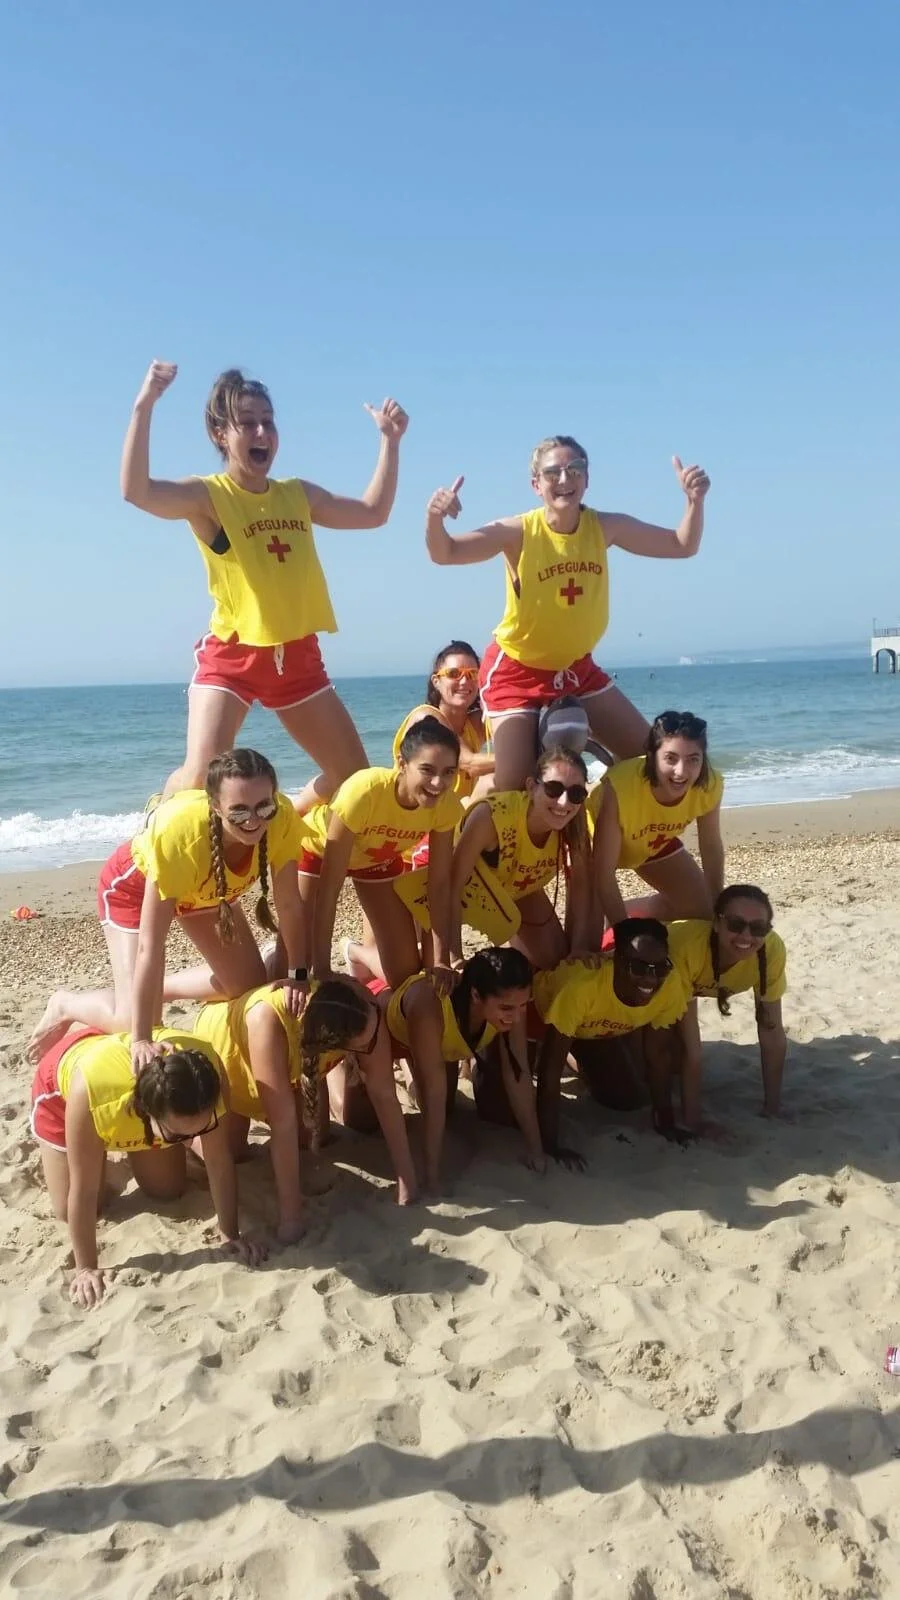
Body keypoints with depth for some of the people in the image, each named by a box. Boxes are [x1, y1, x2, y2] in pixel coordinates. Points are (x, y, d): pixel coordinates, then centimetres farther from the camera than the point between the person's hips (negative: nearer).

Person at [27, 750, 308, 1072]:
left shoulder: (282, 818, -34)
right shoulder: (179, 831, -44)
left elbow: (290, 904, -20)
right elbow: (149, 946, -41)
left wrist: (299, 975, -25)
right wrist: (141, 1040, -41)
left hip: (205, 888, 5)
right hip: (137, 884, -5)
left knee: (250, 986, 3)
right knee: (136, 1023, -13)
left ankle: (160, 989, 26)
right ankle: (66, 1004, 18)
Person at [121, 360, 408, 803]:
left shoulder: (298, 493, 9)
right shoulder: (207, 495, -9)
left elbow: (373, 512, 18)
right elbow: (136, 492, -28)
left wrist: (390, 439, 12)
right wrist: (145, 405, -35)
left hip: (298, 656, 6)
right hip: (232, 655, -5)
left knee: (356, 776, 9)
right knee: (199, 778, -20)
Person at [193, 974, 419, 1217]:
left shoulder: (363, 1009, -36)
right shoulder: (268, 1021, -48)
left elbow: (384, 1093, -28)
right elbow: (283, 1121, -44)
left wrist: (407, 1179, -27)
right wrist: (290, 1213, -39)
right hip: (222, 1037, -3)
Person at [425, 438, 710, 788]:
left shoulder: (604, 527, -9)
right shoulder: (518, 532, -20)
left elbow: (683, 545, -2)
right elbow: (445, 554, -30)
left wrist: (695, 501, -21)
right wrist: (434, 518, -52)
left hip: (578, 668, 5)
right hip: (517, 670, -5)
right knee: (513, 783, -14)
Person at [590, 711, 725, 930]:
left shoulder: (710, 785, -30)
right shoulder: (620, 786, -44)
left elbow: (712, 848, -11)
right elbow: (603, 874, -38)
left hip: (655, 843, 5)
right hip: (595, 838, -5)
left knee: (701, 907, 8)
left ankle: (623, 915, 26)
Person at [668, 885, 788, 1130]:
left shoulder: (772, 948, -31)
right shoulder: (685, 946, -45)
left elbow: (772, 1030, -19)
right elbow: (690, 1041, -38)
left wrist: (772, 1107, -17)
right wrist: (692, 1117, -32)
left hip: (698, 986, 4)